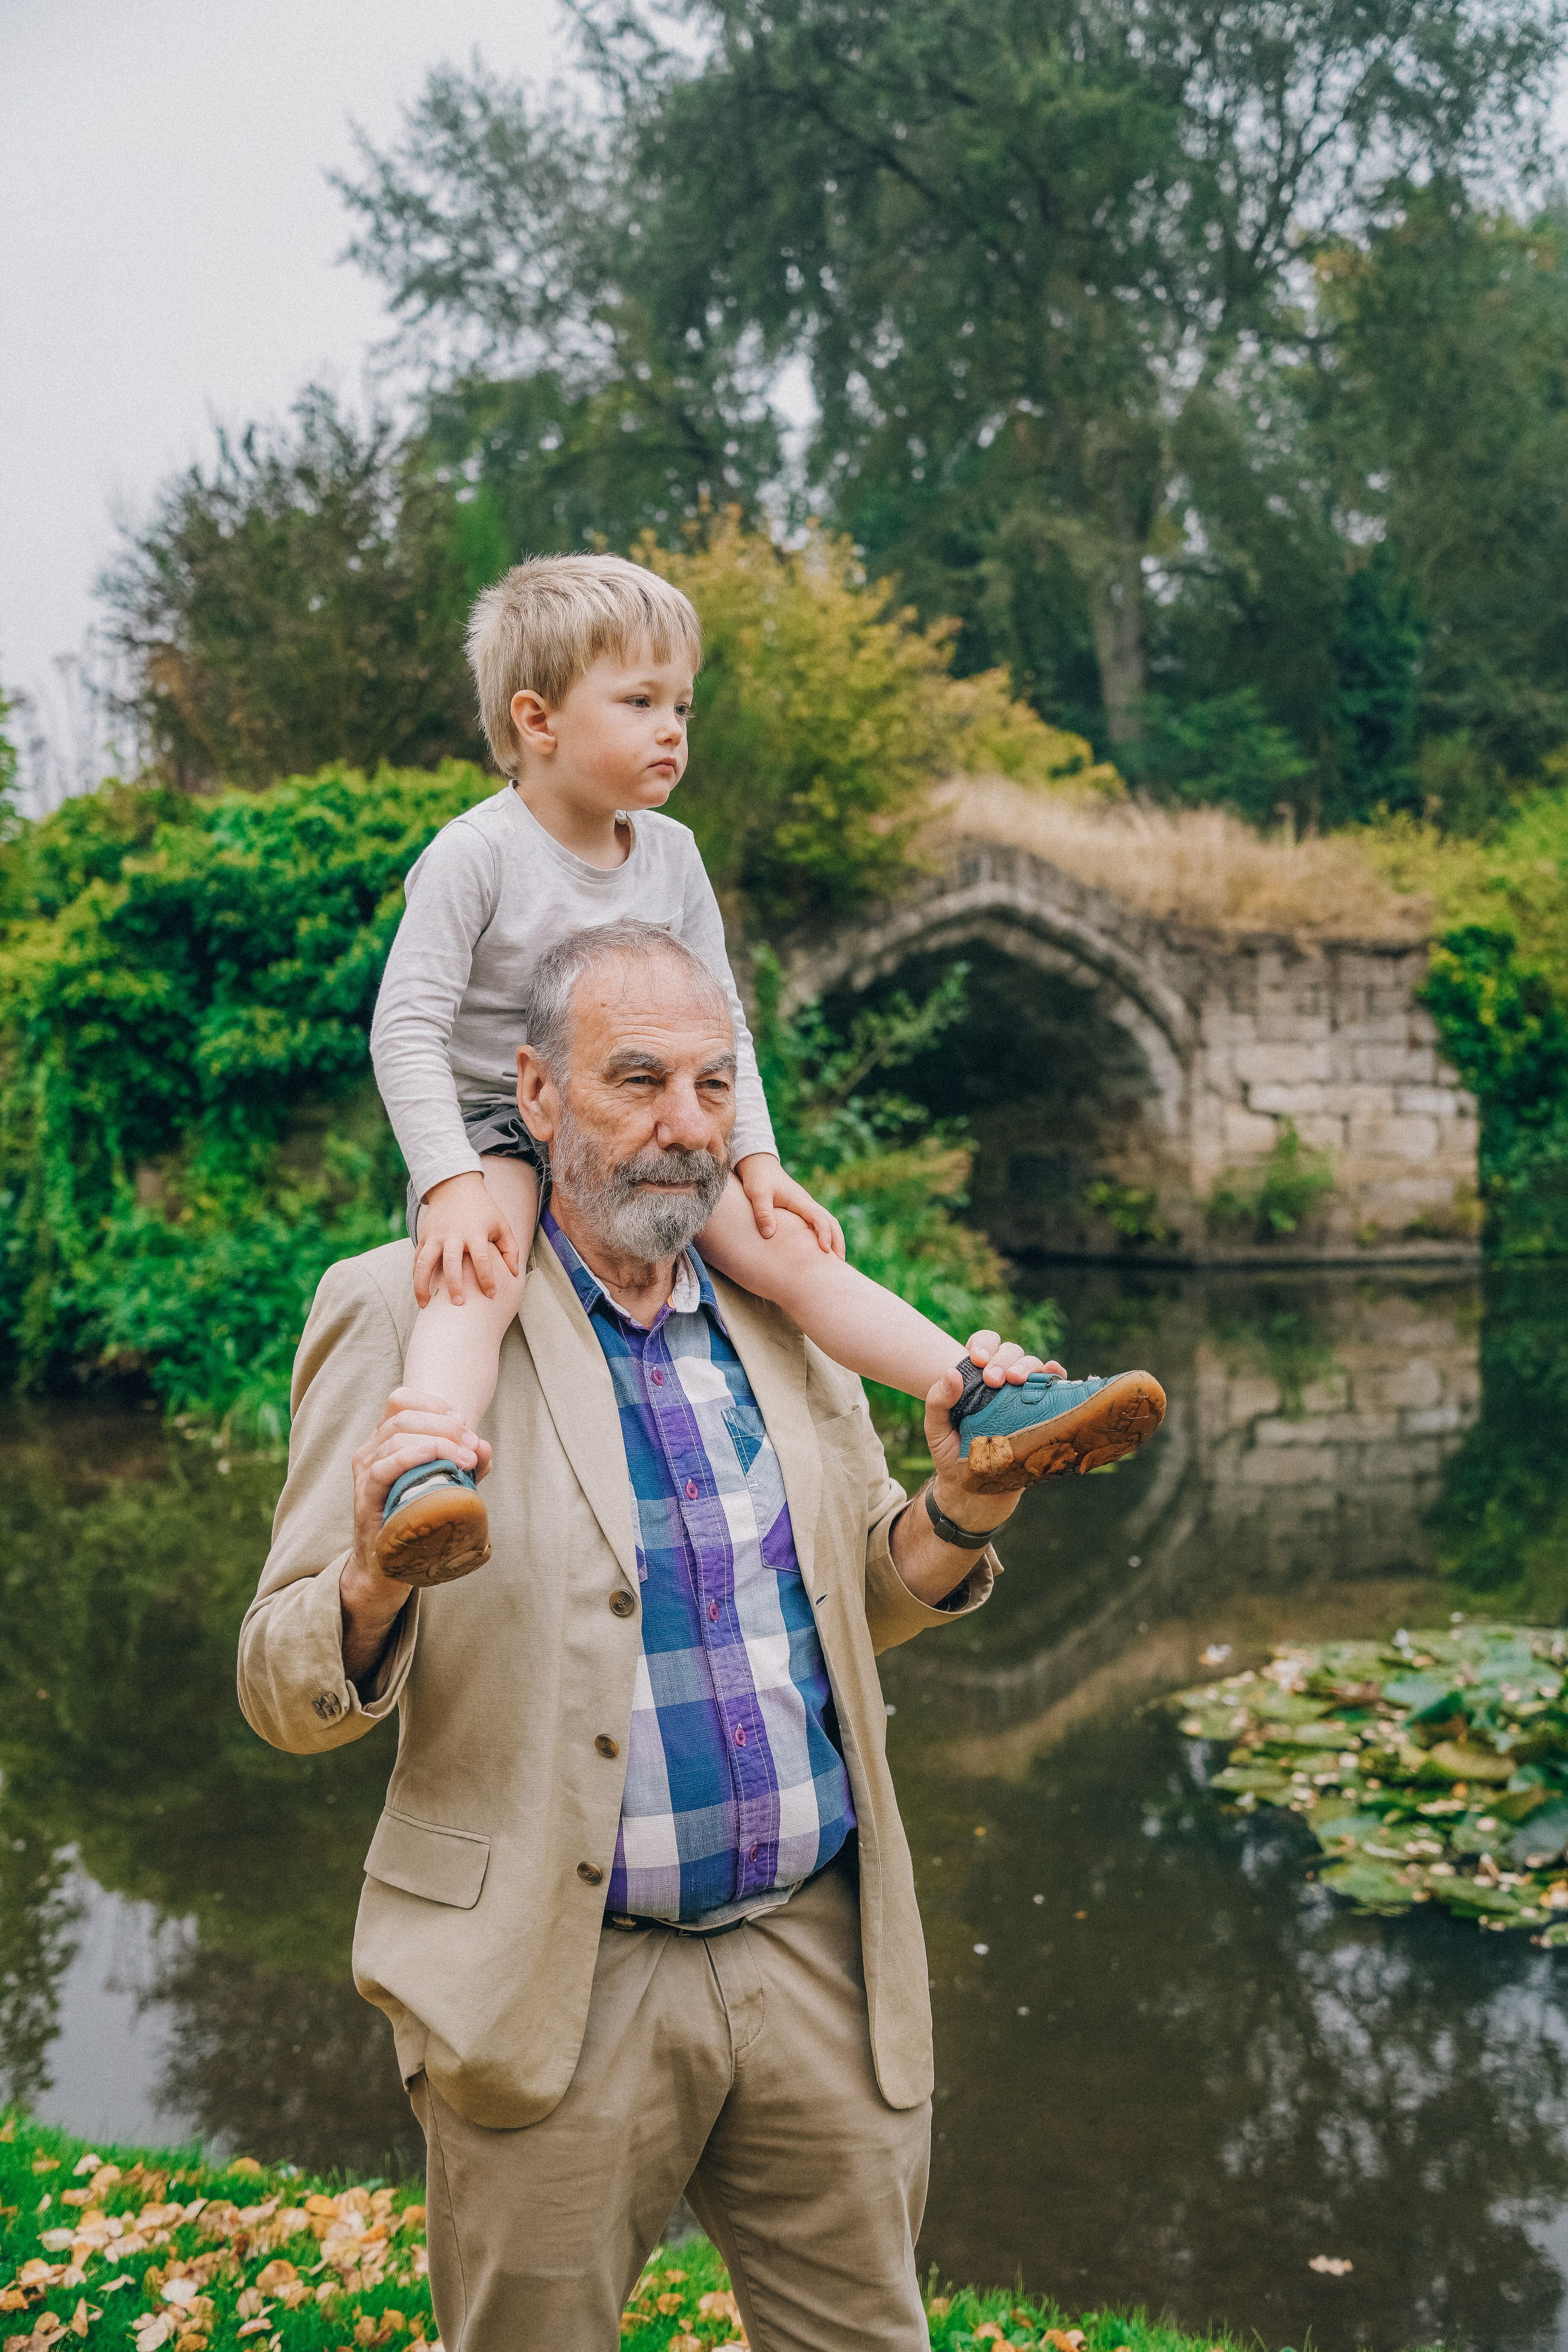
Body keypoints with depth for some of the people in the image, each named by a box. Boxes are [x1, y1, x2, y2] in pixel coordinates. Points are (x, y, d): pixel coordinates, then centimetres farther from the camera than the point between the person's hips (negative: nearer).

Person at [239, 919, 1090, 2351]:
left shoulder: (782, 1309, 6)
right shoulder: (408, 1315, -8)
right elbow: (286, 1695, -10)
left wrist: (961, 1506, -8)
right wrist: (376, 1574, -33)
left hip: (821, 1955, 4)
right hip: (558, 1989, -4)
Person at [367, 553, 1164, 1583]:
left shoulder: (672, 856, 5)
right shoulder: (478, 854, -13)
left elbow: (718, 1023, 10)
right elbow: (407, 1028, -17)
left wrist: (757, 1160, -3)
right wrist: (451, 1186, -28)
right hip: (492, 1130, -5)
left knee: (785, 1245, -13)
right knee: (480, 1271, -36)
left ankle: (994, 1406, -19)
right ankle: (430, 1481, -57)